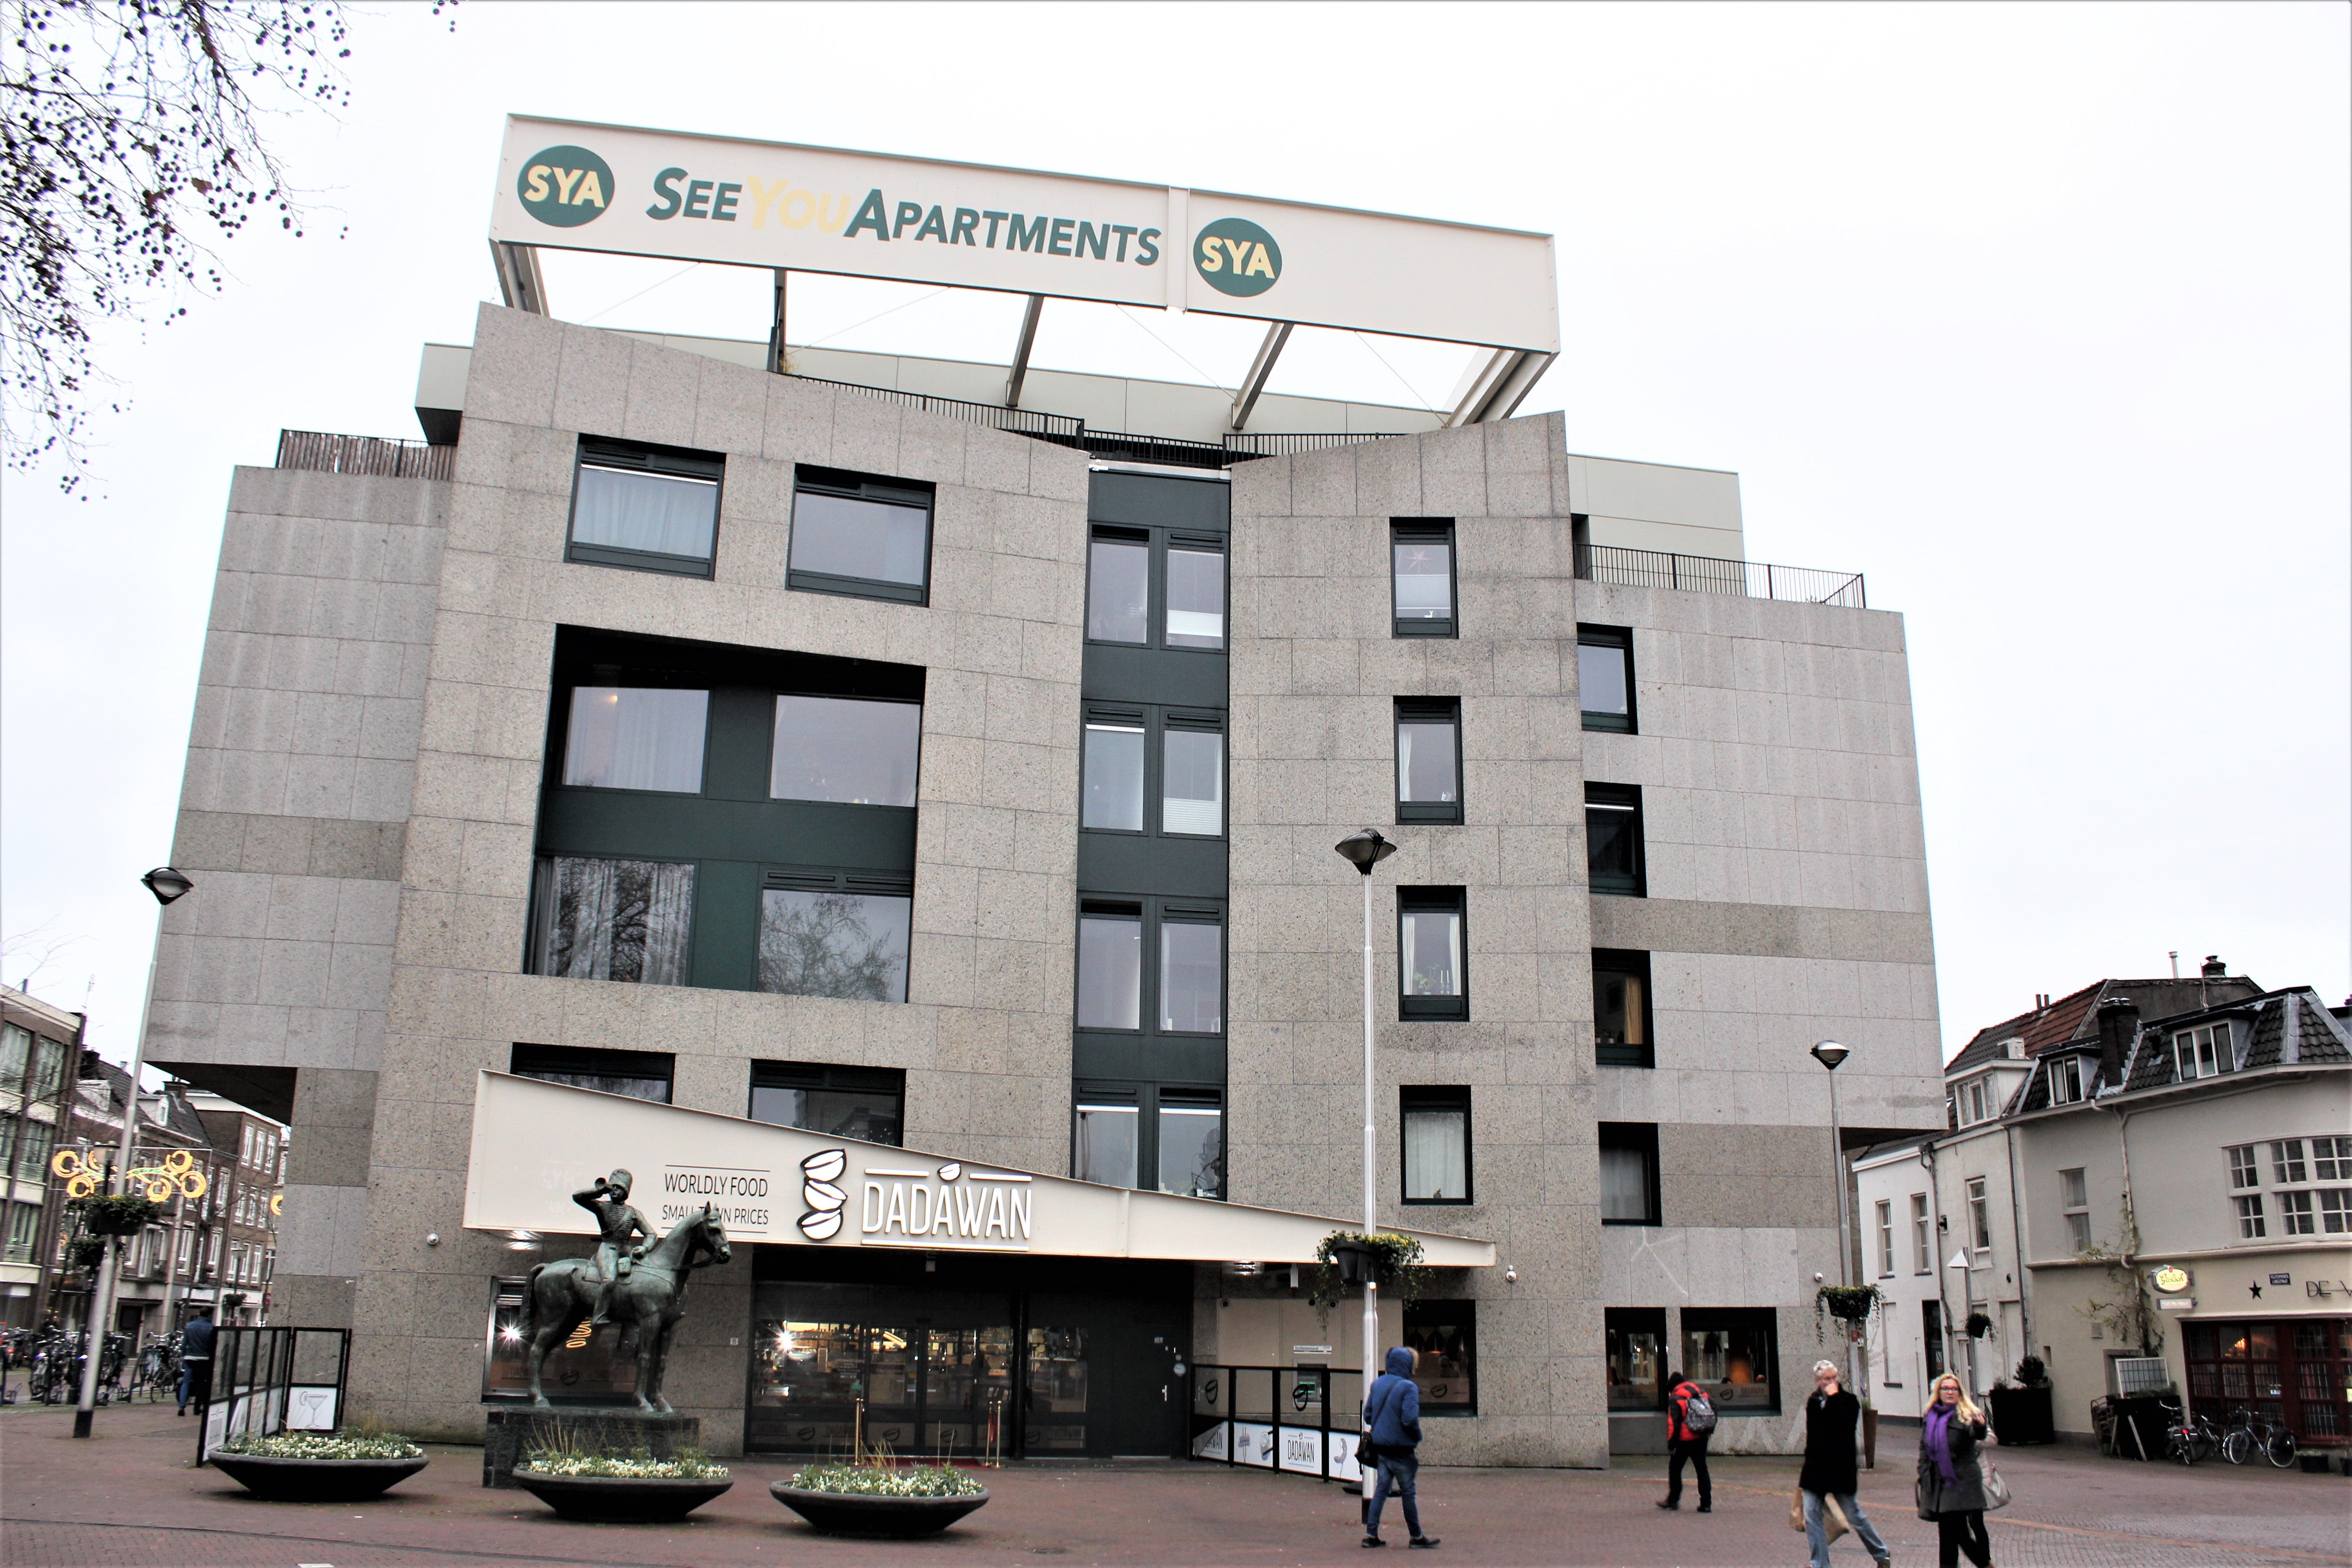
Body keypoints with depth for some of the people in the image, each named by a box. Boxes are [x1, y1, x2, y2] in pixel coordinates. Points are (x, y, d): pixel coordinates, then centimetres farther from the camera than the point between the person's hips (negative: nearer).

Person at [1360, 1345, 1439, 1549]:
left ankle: (1371, 1534, 7)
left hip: (1380, 1447, 6)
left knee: (1381, 1489, 11)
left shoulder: (1377, 1384, 7)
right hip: (1401, 1449, -6)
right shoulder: (1408, 1387, -16)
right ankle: (1417, 1537, 14)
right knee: (1408, 1493, 4)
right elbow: (1410, 1419, -22)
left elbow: (1368, 1414, 11)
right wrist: (1418, 1437, -5)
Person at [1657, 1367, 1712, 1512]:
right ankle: (1706, 1503, 6)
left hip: (1685, 1440, -5)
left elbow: (1673, 1423, -15)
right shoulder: (1701, 1394, 9)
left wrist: (1671, 1444, -12)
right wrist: (1709, 1431, 20)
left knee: (1675, 1468, 11)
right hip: (1701, 1439, 5)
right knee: (1702, 1469, 10)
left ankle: (1673, 1500, 17)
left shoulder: (1675, 1399, -10)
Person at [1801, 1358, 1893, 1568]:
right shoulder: (1813, 1403, 9)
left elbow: (1843, 1429, -22)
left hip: (1840, 1469, -4)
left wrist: (1834, 1399, -20)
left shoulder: (1849, 1401, -6)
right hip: (1814, 1470, 5)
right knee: (1811, 1517, -1)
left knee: (1854, 1515, 6)